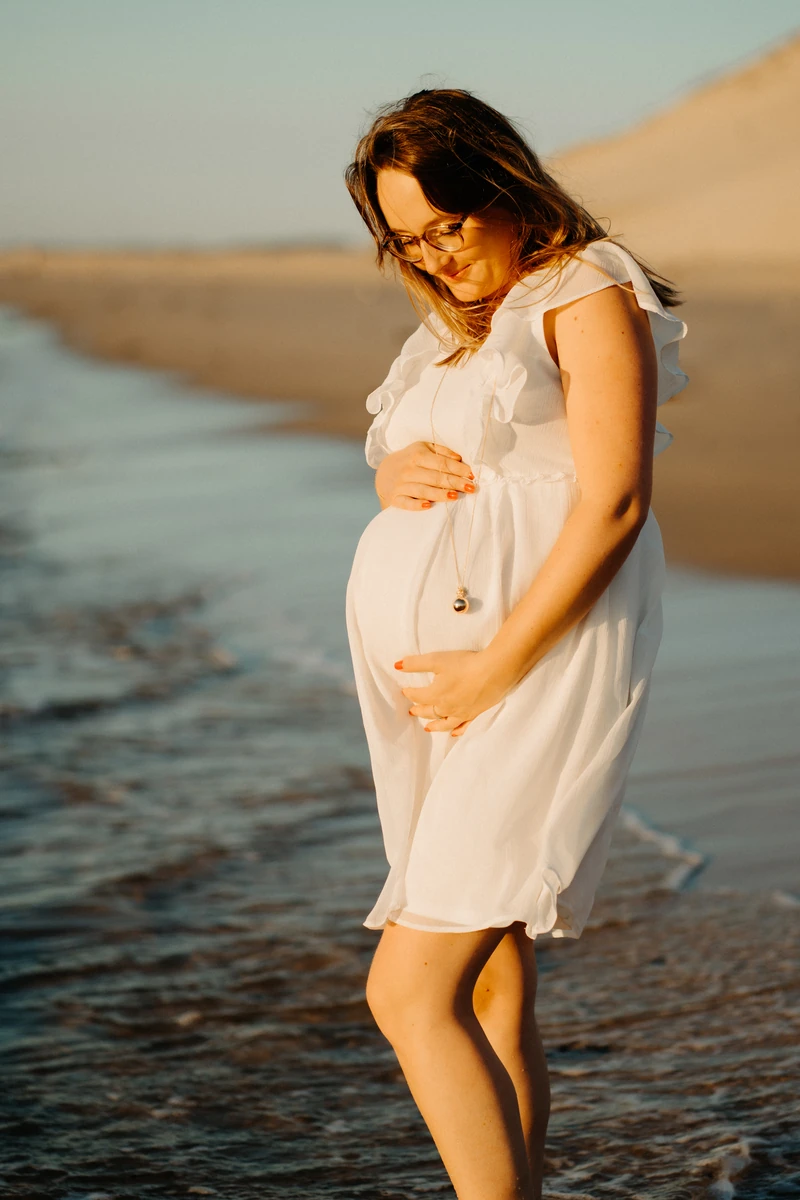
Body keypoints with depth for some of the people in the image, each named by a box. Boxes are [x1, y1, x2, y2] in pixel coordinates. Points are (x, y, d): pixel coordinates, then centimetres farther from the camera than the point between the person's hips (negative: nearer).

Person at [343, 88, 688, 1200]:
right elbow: (403, 477, 26)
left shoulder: (589, 296, -6)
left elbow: (614, 506, -15)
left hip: (540, 661, -8)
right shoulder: (458, 321, 20)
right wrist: (397, 475, 0)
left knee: (413, 991, -15)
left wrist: (493, 669, -18)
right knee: (493, 994, 10)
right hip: (430, 679, 8)